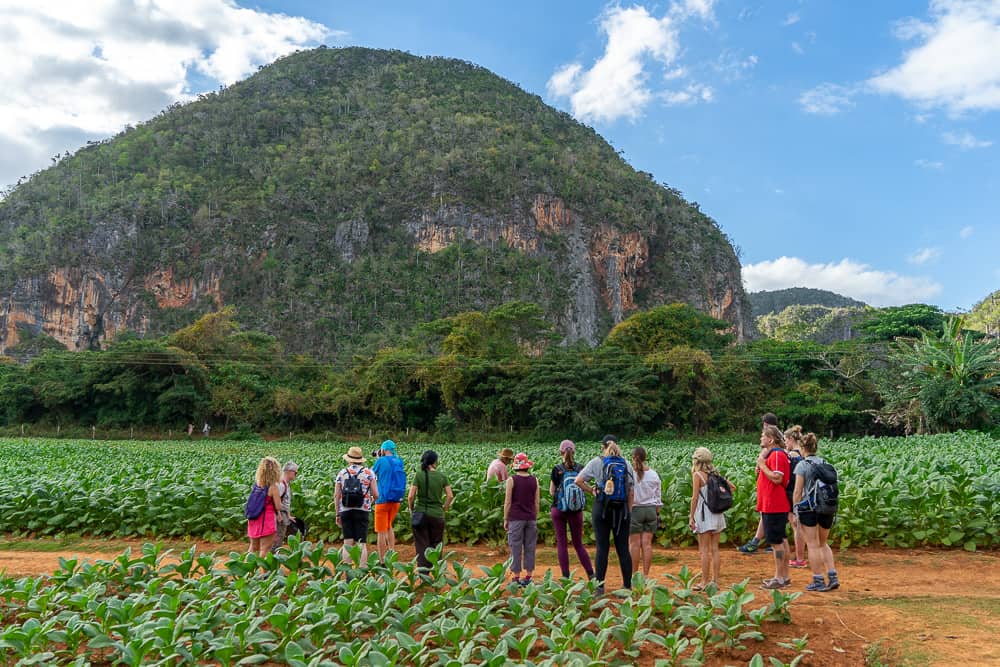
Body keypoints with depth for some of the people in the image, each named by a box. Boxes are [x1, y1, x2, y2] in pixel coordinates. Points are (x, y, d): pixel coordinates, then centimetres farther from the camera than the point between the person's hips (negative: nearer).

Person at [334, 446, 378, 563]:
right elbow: (376, 495, -2)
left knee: (347, 543, 7)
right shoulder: (369, 473, 1)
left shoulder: (342, 473, 6)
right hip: (362, 511, -1)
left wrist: (338, 514, 11)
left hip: (345, 511, 2)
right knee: (361, 544, 1)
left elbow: (336, 495, 4)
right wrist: (370, 501, 20)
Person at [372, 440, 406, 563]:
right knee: (389, 527, 23)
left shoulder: (381, 461, -10)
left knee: (381, 531, 0)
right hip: (396, 500, 6)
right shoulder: (399, 462, 6)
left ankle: (382, 561, 3)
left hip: (383, 499, -6)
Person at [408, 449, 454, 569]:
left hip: (420, 514, -1)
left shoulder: (419, 475, -6)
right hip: (437, 515, 1)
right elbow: (450, 496, -4)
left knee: (421, 546, 7)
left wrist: (411, 510, 5)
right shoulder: (442, 476, -1)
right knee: (436, 546, 15)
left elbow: (411, 496, -10)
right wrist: (444, 509, 10)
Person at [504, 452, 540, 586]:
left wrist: (505, 519, 2)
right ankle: (528, 577, 11)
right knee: (530, 547, 8)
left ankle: (516, 578, 3)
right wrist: (535, 519, 16)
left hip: (516, 518, -3)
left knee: (516, 549, 1)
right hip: (531, 518, 3)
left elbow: (508, 502, -6)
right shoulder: (534, 480, 3)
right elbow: (537, 502, 7)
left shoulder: (511, 480, -7)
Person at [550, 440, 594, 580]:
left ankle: (565, 577, 6)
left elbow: (552, 491, -1)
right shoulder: (581, 469, -3)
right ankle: (591, 574, 6)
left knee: (561, 543, 6)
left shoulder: (557, 470, -7)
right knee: (578, 544, 13)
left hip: (559, 509, -2)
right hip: (576, 510, 2)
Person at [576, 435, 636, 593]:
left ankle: (599, 586, 5)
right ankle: (628, 586, 10)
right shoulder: (626, 464, 5)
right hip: (622, 509, 2)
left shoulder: (596, 462, -2)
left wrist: (592, 491, 5)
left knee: (602, 547, 2)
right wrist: (629, 512, 10)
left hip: (602, 507, -2)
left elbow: (578, 481, -7)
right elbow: (631, 492, 5)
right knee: (623, 548, 7)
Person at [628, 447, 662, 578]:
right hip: (651, 510, 4)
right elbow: (658, 497, 10)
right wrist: (657, 514, 18)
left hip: (634, 510, -4)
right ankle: (646, 575, 10)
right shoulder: (654, 475, 4)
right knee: (647, 543, 7)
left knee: (634, 543, 1)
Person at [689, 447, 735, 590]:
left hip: (704, 514, -6)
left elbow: (695, 497, -14)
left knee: (704, 550, -1)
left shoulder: (697, 475, -10)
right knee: (715, 548, 10)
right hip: (717, 514, 6)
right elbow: (732, 488, 11)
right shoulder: (715, 473, 8)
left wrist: (691, 517, -9)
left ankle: (705, 582, 1)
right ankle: (715, 581, 13)